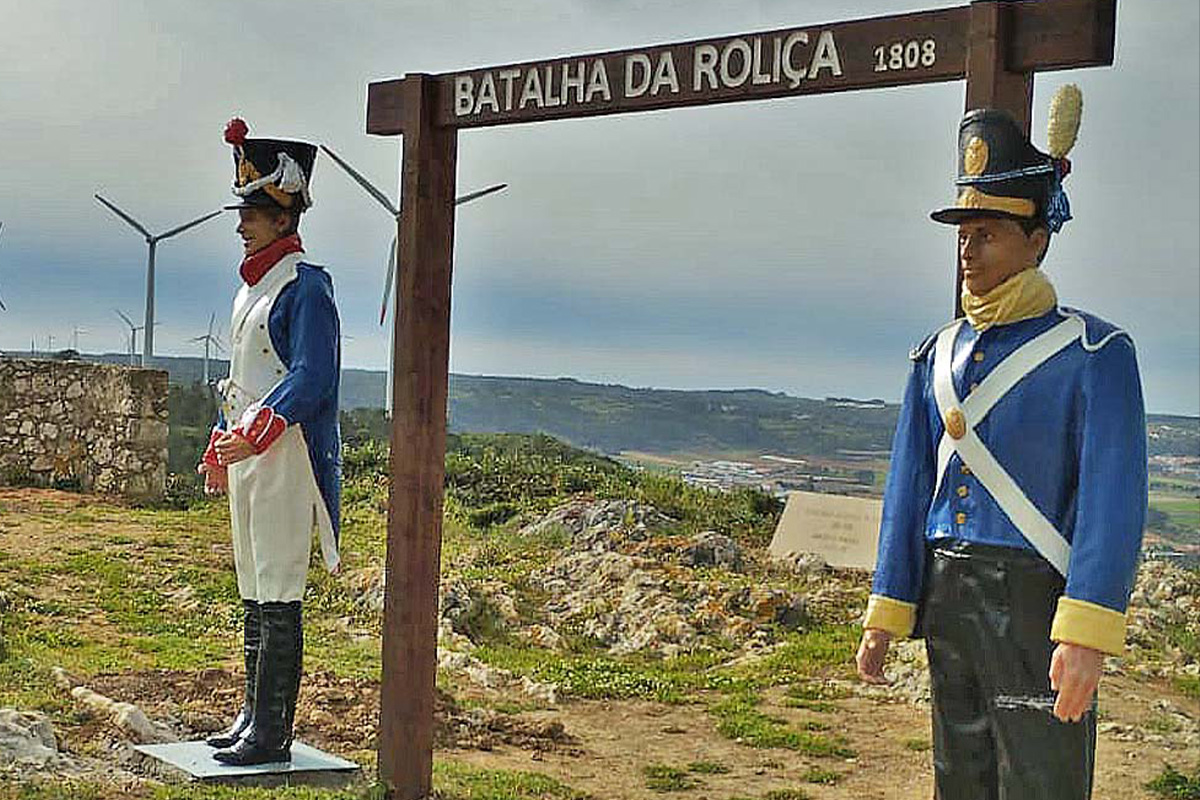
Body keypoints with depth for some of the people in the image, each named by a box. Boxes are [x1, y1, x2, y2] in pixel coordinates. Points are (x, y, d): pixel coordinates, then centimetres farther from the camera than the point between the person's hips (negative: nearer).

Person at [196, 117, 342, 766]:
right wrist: (220, 446, 21)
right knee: (253, 590, 13)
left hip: (285, 452, -10)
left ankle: (273, 733, -2)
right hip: (246, 452, 10)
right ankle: (254, 714, 22)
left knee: (278, 592, -7)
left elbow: (310, 378, -19)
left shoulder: (305, 285, -11)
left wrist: (252, 435, -25)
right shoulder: (253, 283, 17)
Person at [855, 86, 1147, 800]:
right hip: (945, 596, 6)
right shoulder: (939, 357, 11)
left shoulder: (1094, 352, -7)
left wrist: (1088, 633, -24)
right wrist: (887, 614, 5)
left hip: (1034, 598, -6)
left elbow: (1113, 500, -16)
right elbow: (910, 490, 10)